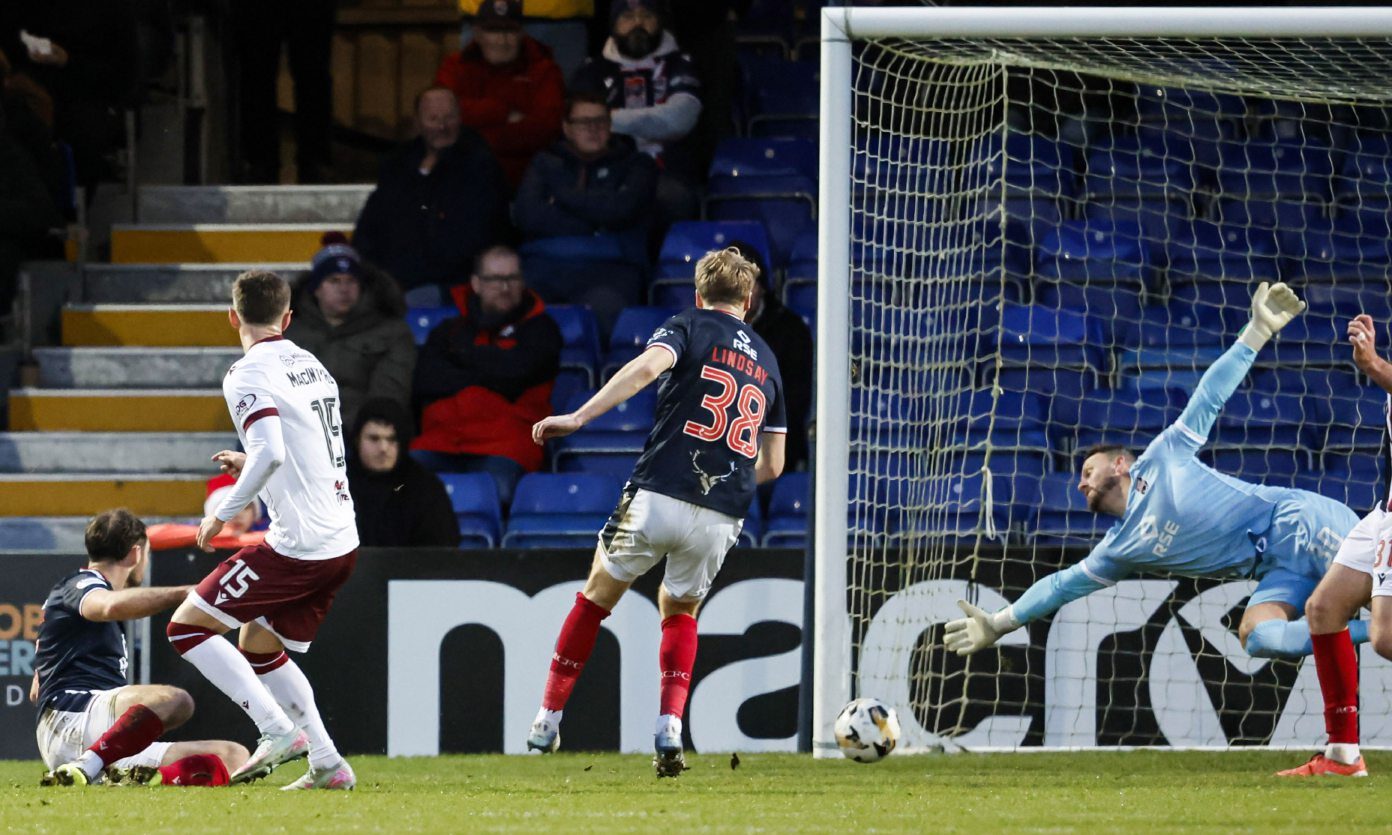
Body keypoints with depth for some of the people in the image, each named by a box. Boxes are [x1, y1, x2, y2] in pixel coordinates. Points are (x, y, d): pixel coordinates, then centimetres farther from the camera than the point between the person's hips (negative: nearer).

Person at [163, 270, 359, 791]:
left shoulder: (249, 374, -11)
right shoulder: (312, 366, 15)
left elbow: (271, 452, -26)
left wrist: (223, 514, -15)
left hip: (298, 545, -9)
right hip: (341, 542, 9)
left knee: (187, 627, -2)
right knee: (259, 647, 23)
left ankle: (279, 732, -12)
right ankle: (328, 766, 14)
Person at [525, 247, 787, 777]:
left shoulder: (690, 326, 6)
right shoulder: (767, 361, 20)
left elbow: (648, 366, -17)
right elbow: (773, 465, 23)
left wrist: (578, 418, -21)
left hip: (659, 496, -4)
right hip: (722, 517, 4)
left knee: (596, 598, 15)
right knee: (679, 612, 26)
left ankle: (548, 720, 17)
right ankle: (670, 730, 8)